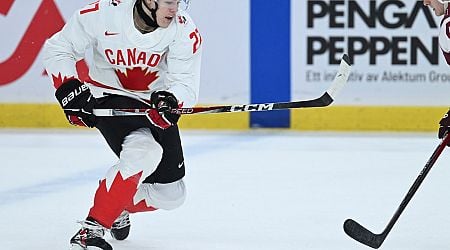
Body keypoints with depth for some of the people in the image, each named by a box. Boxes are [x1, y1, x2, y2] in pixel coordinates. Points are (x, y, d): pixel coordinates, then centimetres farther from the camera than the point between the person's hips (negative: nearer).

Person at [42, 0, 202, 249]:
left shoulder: (185, 30, -17)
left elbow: (186, 84, -19)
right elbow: (57, 49, -9)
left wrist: (170, 100, -40)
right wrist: (69, 89, -21)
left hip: (156, 104, 5)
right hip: (109, 98, -4)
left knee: (170, 194, 6)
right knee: (144, 152, -33)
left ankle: (119, 206, 37)